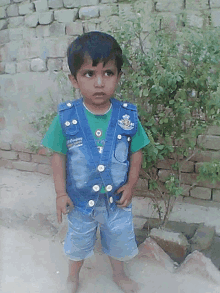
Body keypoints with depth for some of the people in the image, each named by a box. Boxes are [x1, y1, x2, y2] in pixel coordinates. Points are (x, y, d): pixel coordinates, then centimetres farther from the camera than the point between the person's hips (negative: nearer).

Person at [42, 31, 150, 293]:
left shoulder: (127, 116, -15)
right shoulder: (66, 117, -18)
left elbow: (136, 152, -4)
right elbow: (58, 155, -9)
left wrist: (131, 184, -11)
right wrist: (61, 193, -11)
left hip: (117, 198, 1)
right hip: (80, 199, -1)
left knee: (119, 239, 24)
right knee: (78, 241, 24)